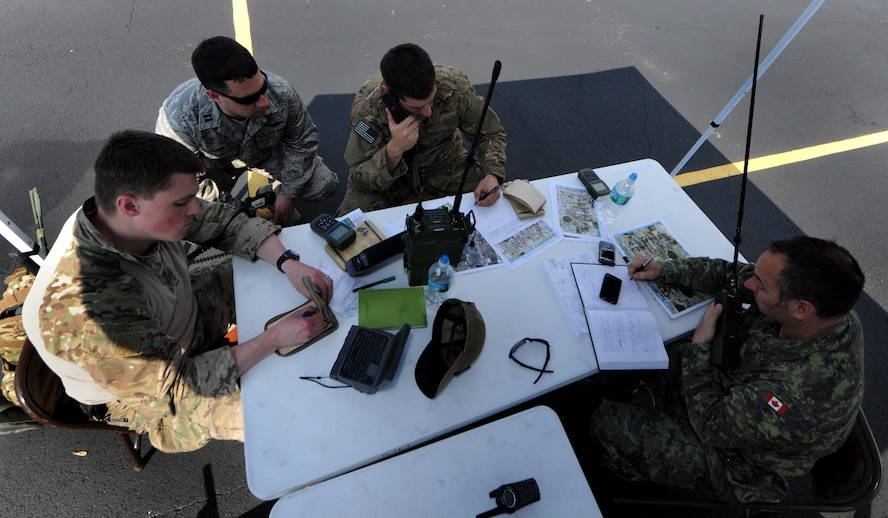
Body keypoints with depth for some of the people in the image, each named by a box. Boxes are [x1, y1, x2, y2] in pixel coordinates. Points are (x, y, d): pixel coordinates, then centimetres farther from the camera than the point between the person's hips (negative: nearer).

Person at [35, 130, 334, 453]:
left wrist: (289, 263, -26)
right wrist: (275, 339, -34)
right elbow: (176, 387, -33)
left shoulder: (143, 215, -25)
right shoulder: (87, 311, -43)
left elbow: (225, 222, -11)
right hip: (146, 393, -6)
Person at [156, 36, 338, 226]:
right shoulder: (179, 117, -39)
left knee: (325, 186, -13)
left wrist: (288, 194, -17)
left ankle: (278, 189, 18)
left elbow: (301, 141, -16)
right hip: (216, 165, -1)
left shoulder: (281, 93, -35)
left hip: (269, 151, 1)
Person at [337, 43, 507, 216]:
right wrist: (393, 150, -44)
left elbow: (491, 133, -10)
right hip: (387, 168, -2)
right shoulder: (366, 106, -30)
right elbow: (359, 179, -25)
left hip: (443, 161, 2)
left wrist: (492, 174, -30)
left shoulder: (455, 86, -26)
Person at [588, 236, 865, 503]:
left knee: (609, 423, -10)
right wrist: (663, 270, -13)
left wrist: (699, 345, -21)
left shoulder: (804, 395, -43)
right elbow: (729, 273, -5)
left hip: (738, 459, -7)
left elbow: (712, 426, -28)